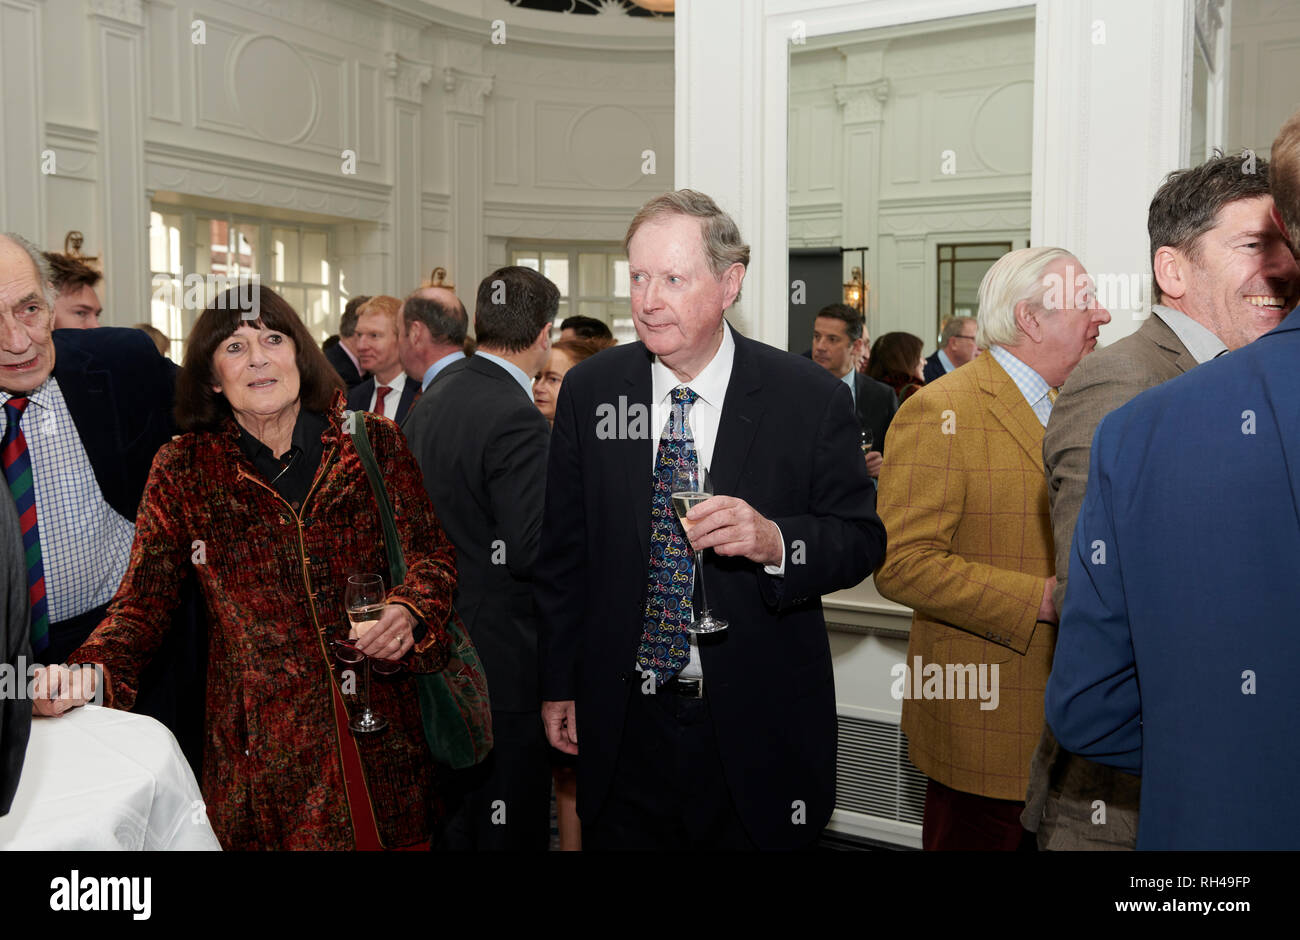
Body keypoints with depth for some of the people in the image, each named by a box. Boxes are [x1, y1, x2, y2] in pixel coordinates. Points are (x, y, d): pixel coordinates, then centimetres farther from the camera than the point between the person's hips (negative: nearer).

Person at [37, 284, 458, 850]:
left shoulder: (373, 443, 2)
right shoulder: (182, 470, 2)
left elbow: (431, 555, 5)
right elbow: (141, 606, -1)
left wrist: (409, 611, -16)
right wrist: (89, 674, -20)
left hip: (381, 726, 1)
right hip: (261, 736, -1)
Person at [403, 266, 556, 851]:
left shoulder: (434, 397, 6)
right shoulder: (516, 418, -21)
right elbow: (532, 552, -23)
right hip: (499, 655, -9)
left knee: (450, 819, 23)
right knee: (512, 828, 4)